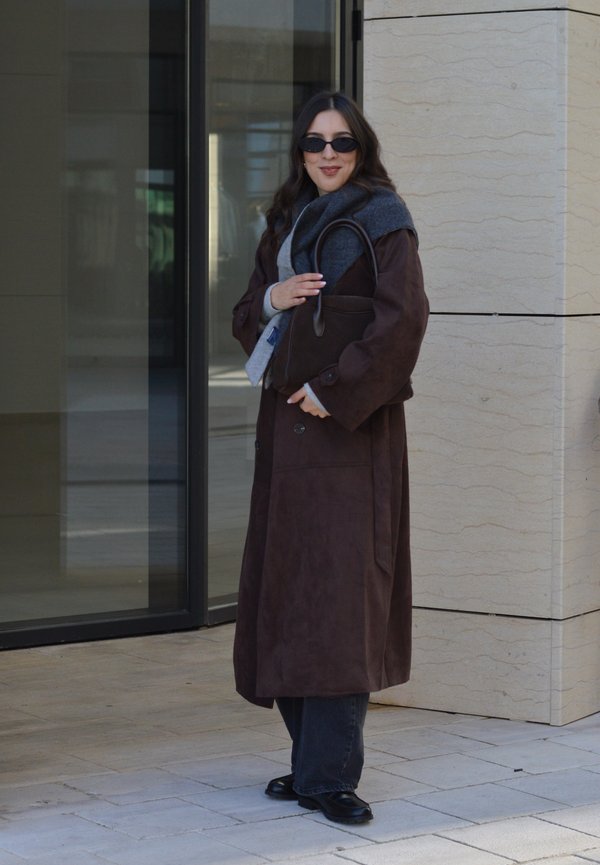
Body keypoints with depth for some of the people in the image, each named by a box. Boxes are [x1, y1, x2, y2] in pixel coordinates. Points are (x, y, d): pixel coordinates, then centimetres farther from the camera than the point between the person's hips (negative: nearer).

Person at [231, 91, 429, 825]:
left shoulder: (381, 220, -4)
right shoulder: (287, 223, 16)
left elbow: (402, 315, -16)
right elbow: (244, 317, 17)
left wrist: (333, 387, -18)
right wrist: (271, 298, -6)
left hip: (348, 420, -7)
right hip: (287, 418, 7)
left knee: (339, 584, -10)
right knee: (289, 583, 7)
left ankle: (329, 772, -10)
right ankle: (314, 756, 15)